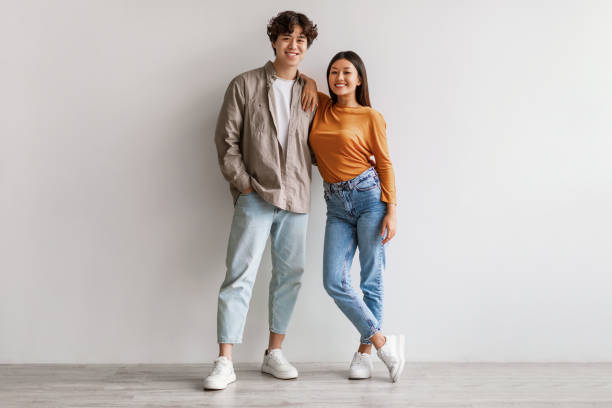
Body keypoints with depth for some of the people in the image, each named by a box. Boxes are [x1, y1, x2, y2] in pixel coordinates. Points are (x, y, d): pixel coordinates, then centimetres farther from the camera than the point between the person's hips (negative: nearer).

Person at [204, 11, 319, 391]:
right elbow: (227, 140, -2)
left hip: (296, 199, 4)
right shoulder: (245, 85, 1)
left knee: (290, 275, 9)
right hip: (256, 197, -4)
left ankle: (274, 353, 22)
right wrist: (244, 185, -7)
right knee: (240, 276, -6)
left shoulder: (310, 94, 11)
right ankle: (225, 363, 0)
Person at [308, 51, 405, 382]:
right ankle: (383, 342, 4)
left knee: (371, 280, 1)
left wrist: (391, 211, -5)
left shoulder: (371, 117, 1)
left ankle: (364, 351, 15)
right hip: (337, 205, 4)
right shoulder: (321, 107, 11)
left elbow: (385, 164, 1)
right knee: (334, 282, -7)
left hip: (369, 196, -4)